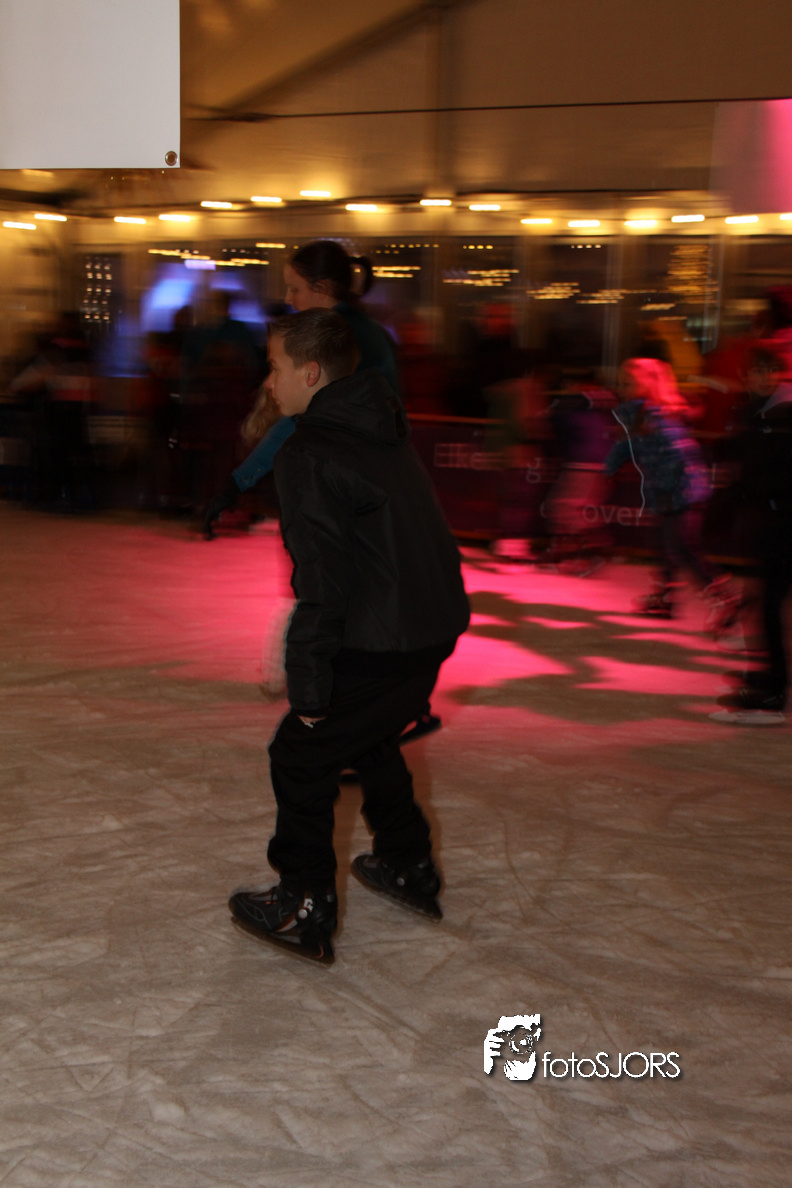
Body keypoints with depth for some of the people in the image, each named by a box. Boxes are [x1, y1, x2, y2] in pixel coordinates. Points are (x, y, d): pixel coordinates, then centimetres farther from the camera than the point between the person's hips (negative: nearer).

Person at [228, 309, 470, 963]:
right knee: (368, 738, 28)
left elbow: (321, 583, -19)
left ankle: (305, 908, 11)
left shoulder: (308, 455, -15)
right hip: (437, 624, 9)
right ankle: (409, 867, 41)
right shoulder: (385, 431, 13)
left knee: (302, 756, 6)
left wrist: (309, 687, -13)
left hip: (381, 644, -9)